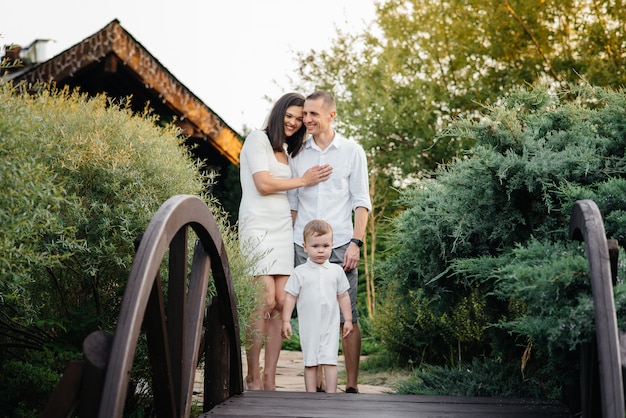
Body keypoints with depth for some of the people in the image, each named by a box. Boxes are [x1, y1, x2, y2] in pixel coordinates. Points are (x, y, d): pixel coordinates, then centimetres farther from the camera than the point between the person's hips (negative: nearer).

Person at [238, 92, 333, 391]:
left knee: (281, 302, -2)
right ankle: (253, 377, -5)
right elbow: (263, 184, -10)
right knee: (265, 301, -13)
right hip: (259, 226, -7)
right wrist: (303, 181, 0)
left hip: (283, 228, 7)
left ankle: (270, 379, 1)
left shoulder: (285, 151, 23)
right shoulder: (258, 139, 1)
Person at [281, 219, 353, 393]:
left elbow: (343, 297, 11)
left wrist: (348, 320, 10)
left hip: (330, 325, 0)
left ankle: (331, 394, -1)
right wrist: (286, 321, -3)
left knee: (330, 360, -6)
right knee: (310, 362, 5)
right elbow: (290, 297, 1)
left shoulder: (336, 271, 4)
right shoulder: (300, 272, -1)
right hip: (308, 326, 0)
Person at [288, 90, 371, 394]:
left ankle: (352, 386, 3)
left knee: (347, 317, -4)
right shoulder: (297, 154, 12)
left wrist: (356, 242, -7)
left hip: (340, 245, -2)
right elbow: (292, 203, 16)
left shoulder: (352, 151, 5)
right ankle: (318, 385, 10)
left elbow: (362, 201, 3)